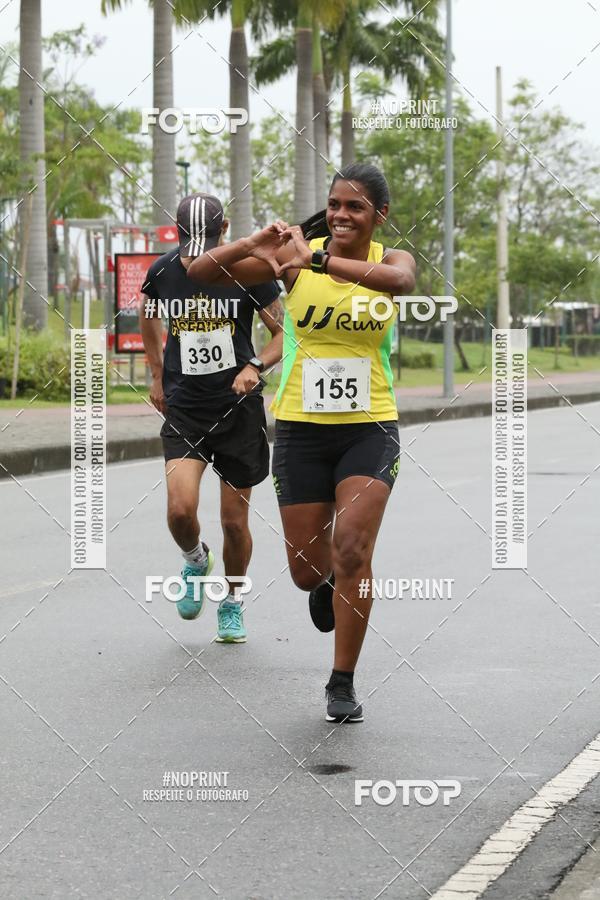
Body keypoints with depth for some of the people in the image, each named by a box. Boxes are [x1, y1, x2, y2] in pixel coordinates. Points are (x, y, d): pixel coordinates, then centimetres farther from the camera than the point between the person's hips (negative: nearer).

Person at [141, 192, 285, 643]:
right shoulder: (163, 271, -3)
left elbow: (284, 333, -2)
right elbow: (149, 315, 20)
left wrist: (255, 366, -20)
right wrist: (157, 375, 18)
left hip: (239, 407, -1)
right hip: (183, 409, 1)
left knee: (234, 520, 4)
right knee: (180, 509, -18)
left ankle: (232, 604, 29)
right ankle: (195, 561, 17)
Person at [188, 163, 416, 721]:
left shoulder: (390, 260, -3)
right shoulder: (296, 256, -3)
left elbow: (400, 280, -30)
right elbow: (201, 272, -8)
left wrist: (319, 260, -40)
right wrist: (253, 247, -27)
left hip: (369, 429, -1)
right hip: (301, 428, 1)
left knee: (352, 551, -16)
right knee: (308, 571, 6)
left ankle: (342, 684, -1)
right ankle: (327, 582, 46)